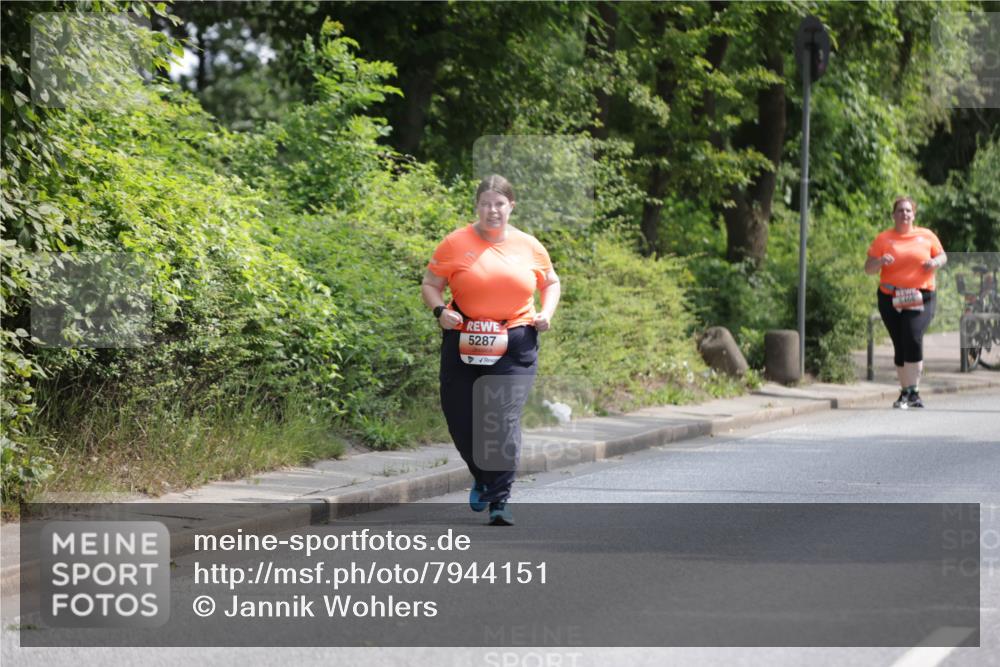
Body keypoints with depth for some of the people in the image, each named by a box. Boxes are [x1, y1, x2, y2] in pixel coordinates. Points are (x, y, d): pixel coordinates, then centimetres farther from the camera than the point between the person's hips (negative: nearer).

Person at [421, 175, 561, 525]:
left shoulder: (529, 246, 7)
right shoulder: (456, 243, 1)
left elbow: (551, 283, 21)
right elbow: (430, 284, 6)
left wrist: (546, 313, 3)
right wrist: (440, 310, -14)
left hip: (515, 347, -1)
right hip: (464, 343, 1)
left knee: (504, 419, -12)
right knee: (460, 418, 5)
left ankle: (500, 499, -7)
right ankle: (483, 477, 35)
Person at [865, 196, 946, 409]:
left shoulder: (927, 236, 8)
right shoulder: (883, 239, 6)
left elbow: (943, 256, 18)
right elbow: (868, 269, 4)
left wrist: (936, 262, -6)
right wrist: (880, 261, -18)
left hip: (920, 299, -1)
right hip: (891, 300, 1)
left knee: (913, 337, -21)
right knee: (900, 345, 4)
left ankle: (910, 391, -17)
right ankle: (908, 392, 15)